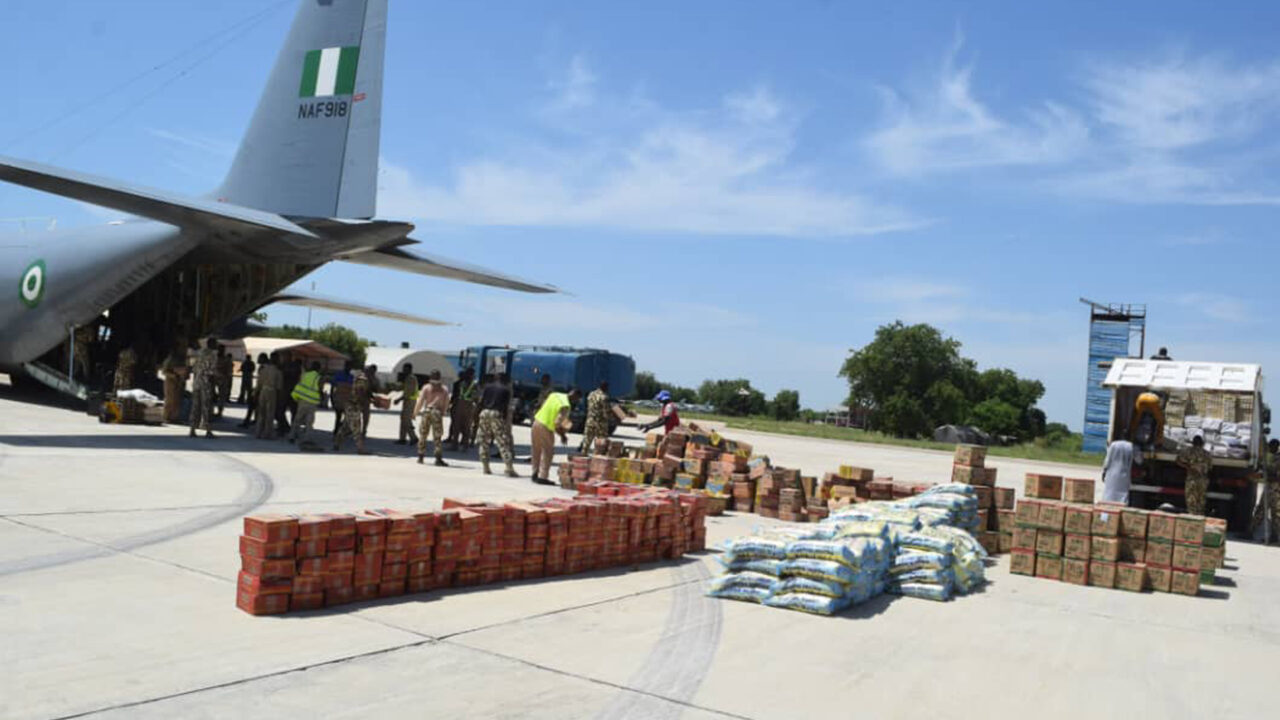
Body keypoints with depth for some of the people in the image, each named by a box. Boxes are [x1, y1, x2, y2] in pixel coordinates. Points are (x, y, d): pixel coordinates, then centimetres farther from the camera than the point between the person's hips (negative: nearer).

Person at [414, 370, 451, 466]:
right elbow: (446, 404, 4)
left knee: (422, 436, 11)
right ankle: (438, 459, -7)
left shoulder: (426, 387, 4)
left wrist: (416, 411, 8)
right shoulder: (445, 389, 6)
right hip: (437, 413, -1)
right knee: (438, 437, 0)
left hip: (426, 411, 1)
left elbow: (420, 401, -1)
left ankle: (420, 457, 14)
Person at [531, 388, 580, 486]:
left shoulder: (554, 395, 7)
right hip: (546, 428, -8)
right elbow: (557, 423, -20)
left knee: (537, 451, 17)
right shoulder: (565, 406, -17)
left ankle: (536, 473, 26)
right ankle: (542, 477, 2)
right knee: (548, 453, 3)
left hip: (537, 422, 8)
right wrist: (563, 435, -3)